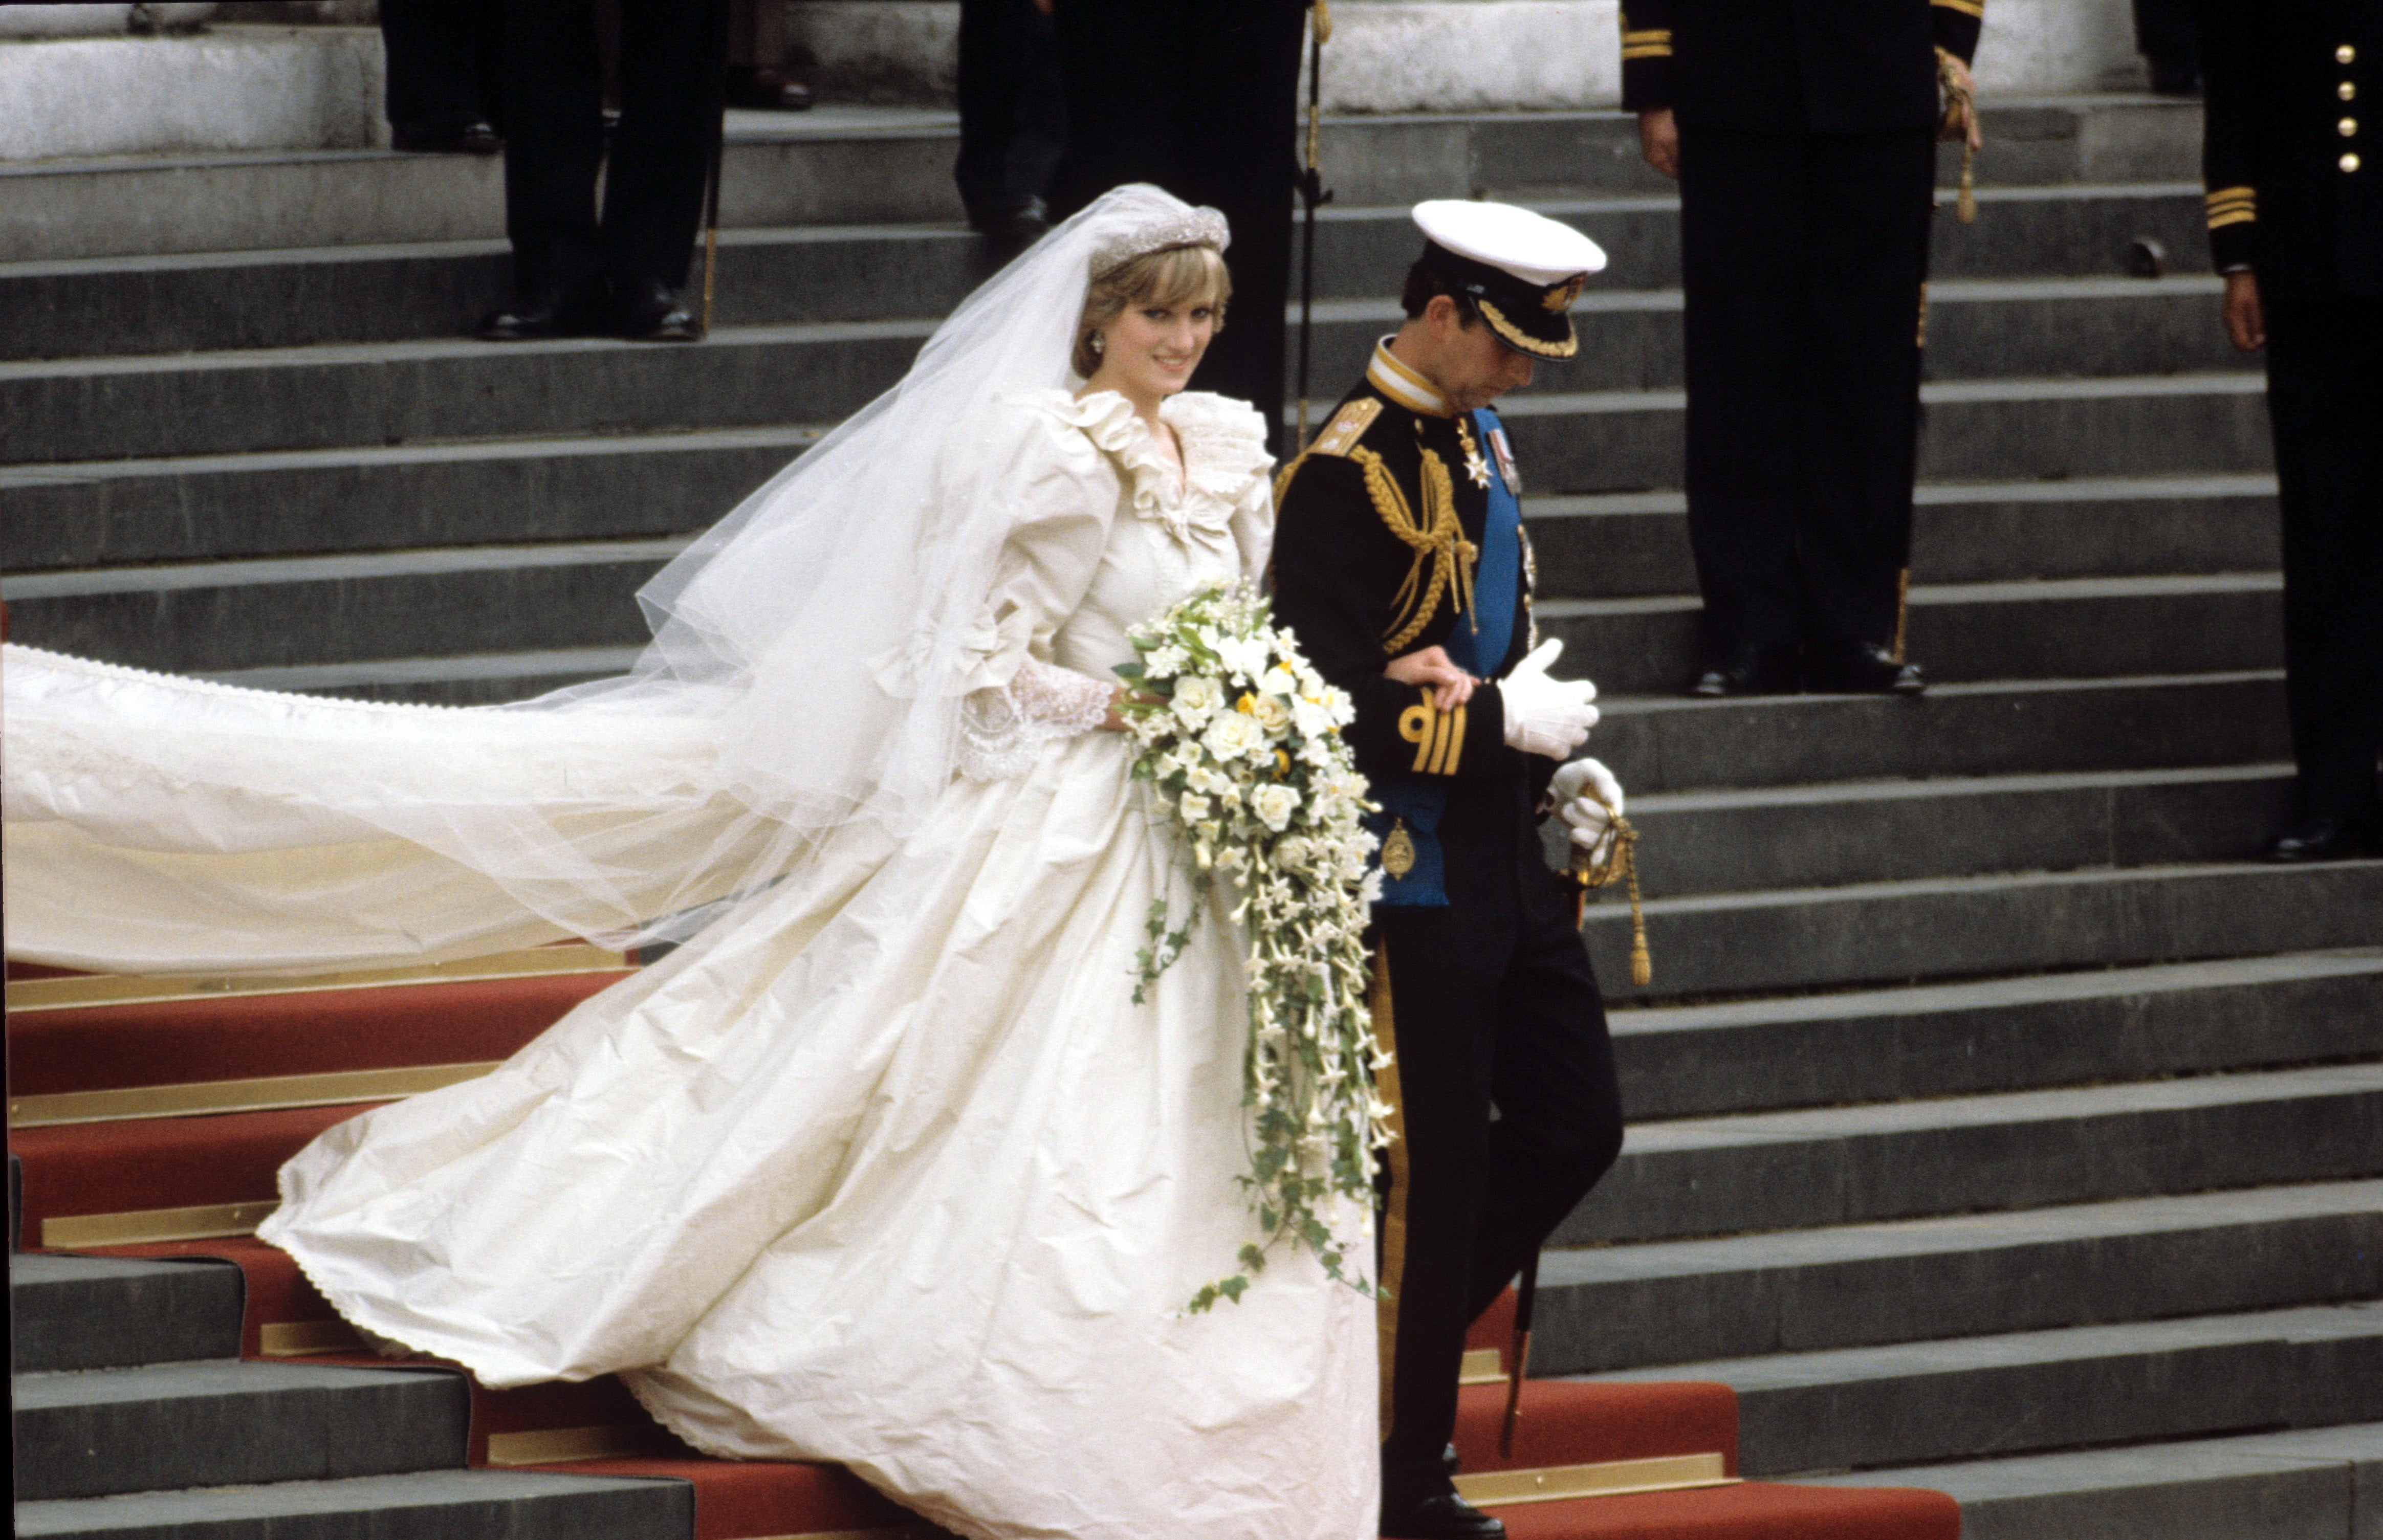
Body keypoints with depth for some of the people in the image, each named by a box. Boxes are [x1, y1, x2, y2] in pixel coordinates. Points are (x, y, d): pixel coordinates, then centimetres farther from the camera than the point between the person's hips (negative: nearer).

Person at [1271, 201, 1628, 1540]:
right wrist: (1503, 721, -18)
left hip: (1505, 862, 9)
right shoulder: (1351, 472, -18)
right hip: (1408, 870, -9)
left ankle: (1389, 1340, 26)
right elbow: (1330, 702, -22)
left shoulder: (1481, 438, 12)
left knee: (1577, 1128, 13)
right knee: (1431, 1167, -2)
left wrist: (1556, 761, 8)